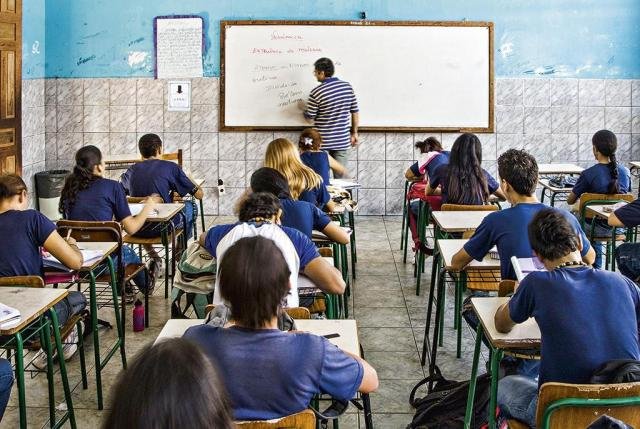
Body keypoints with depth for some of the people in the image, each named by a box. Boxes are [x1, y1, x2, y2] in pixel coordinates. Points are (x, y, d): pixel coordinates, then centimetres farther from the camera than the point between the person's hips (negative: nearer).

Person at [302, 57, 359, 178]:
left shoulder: (316, 92, -14)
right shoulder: (347, 86, -1)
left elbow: (309, 117, -7)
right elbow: (355, 112, 5)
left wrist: (304, 108, 15)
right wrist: (354, 133, 15)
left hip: (323, 142, -4)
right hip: (343, 141, 4)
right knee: (341, 177, 9)